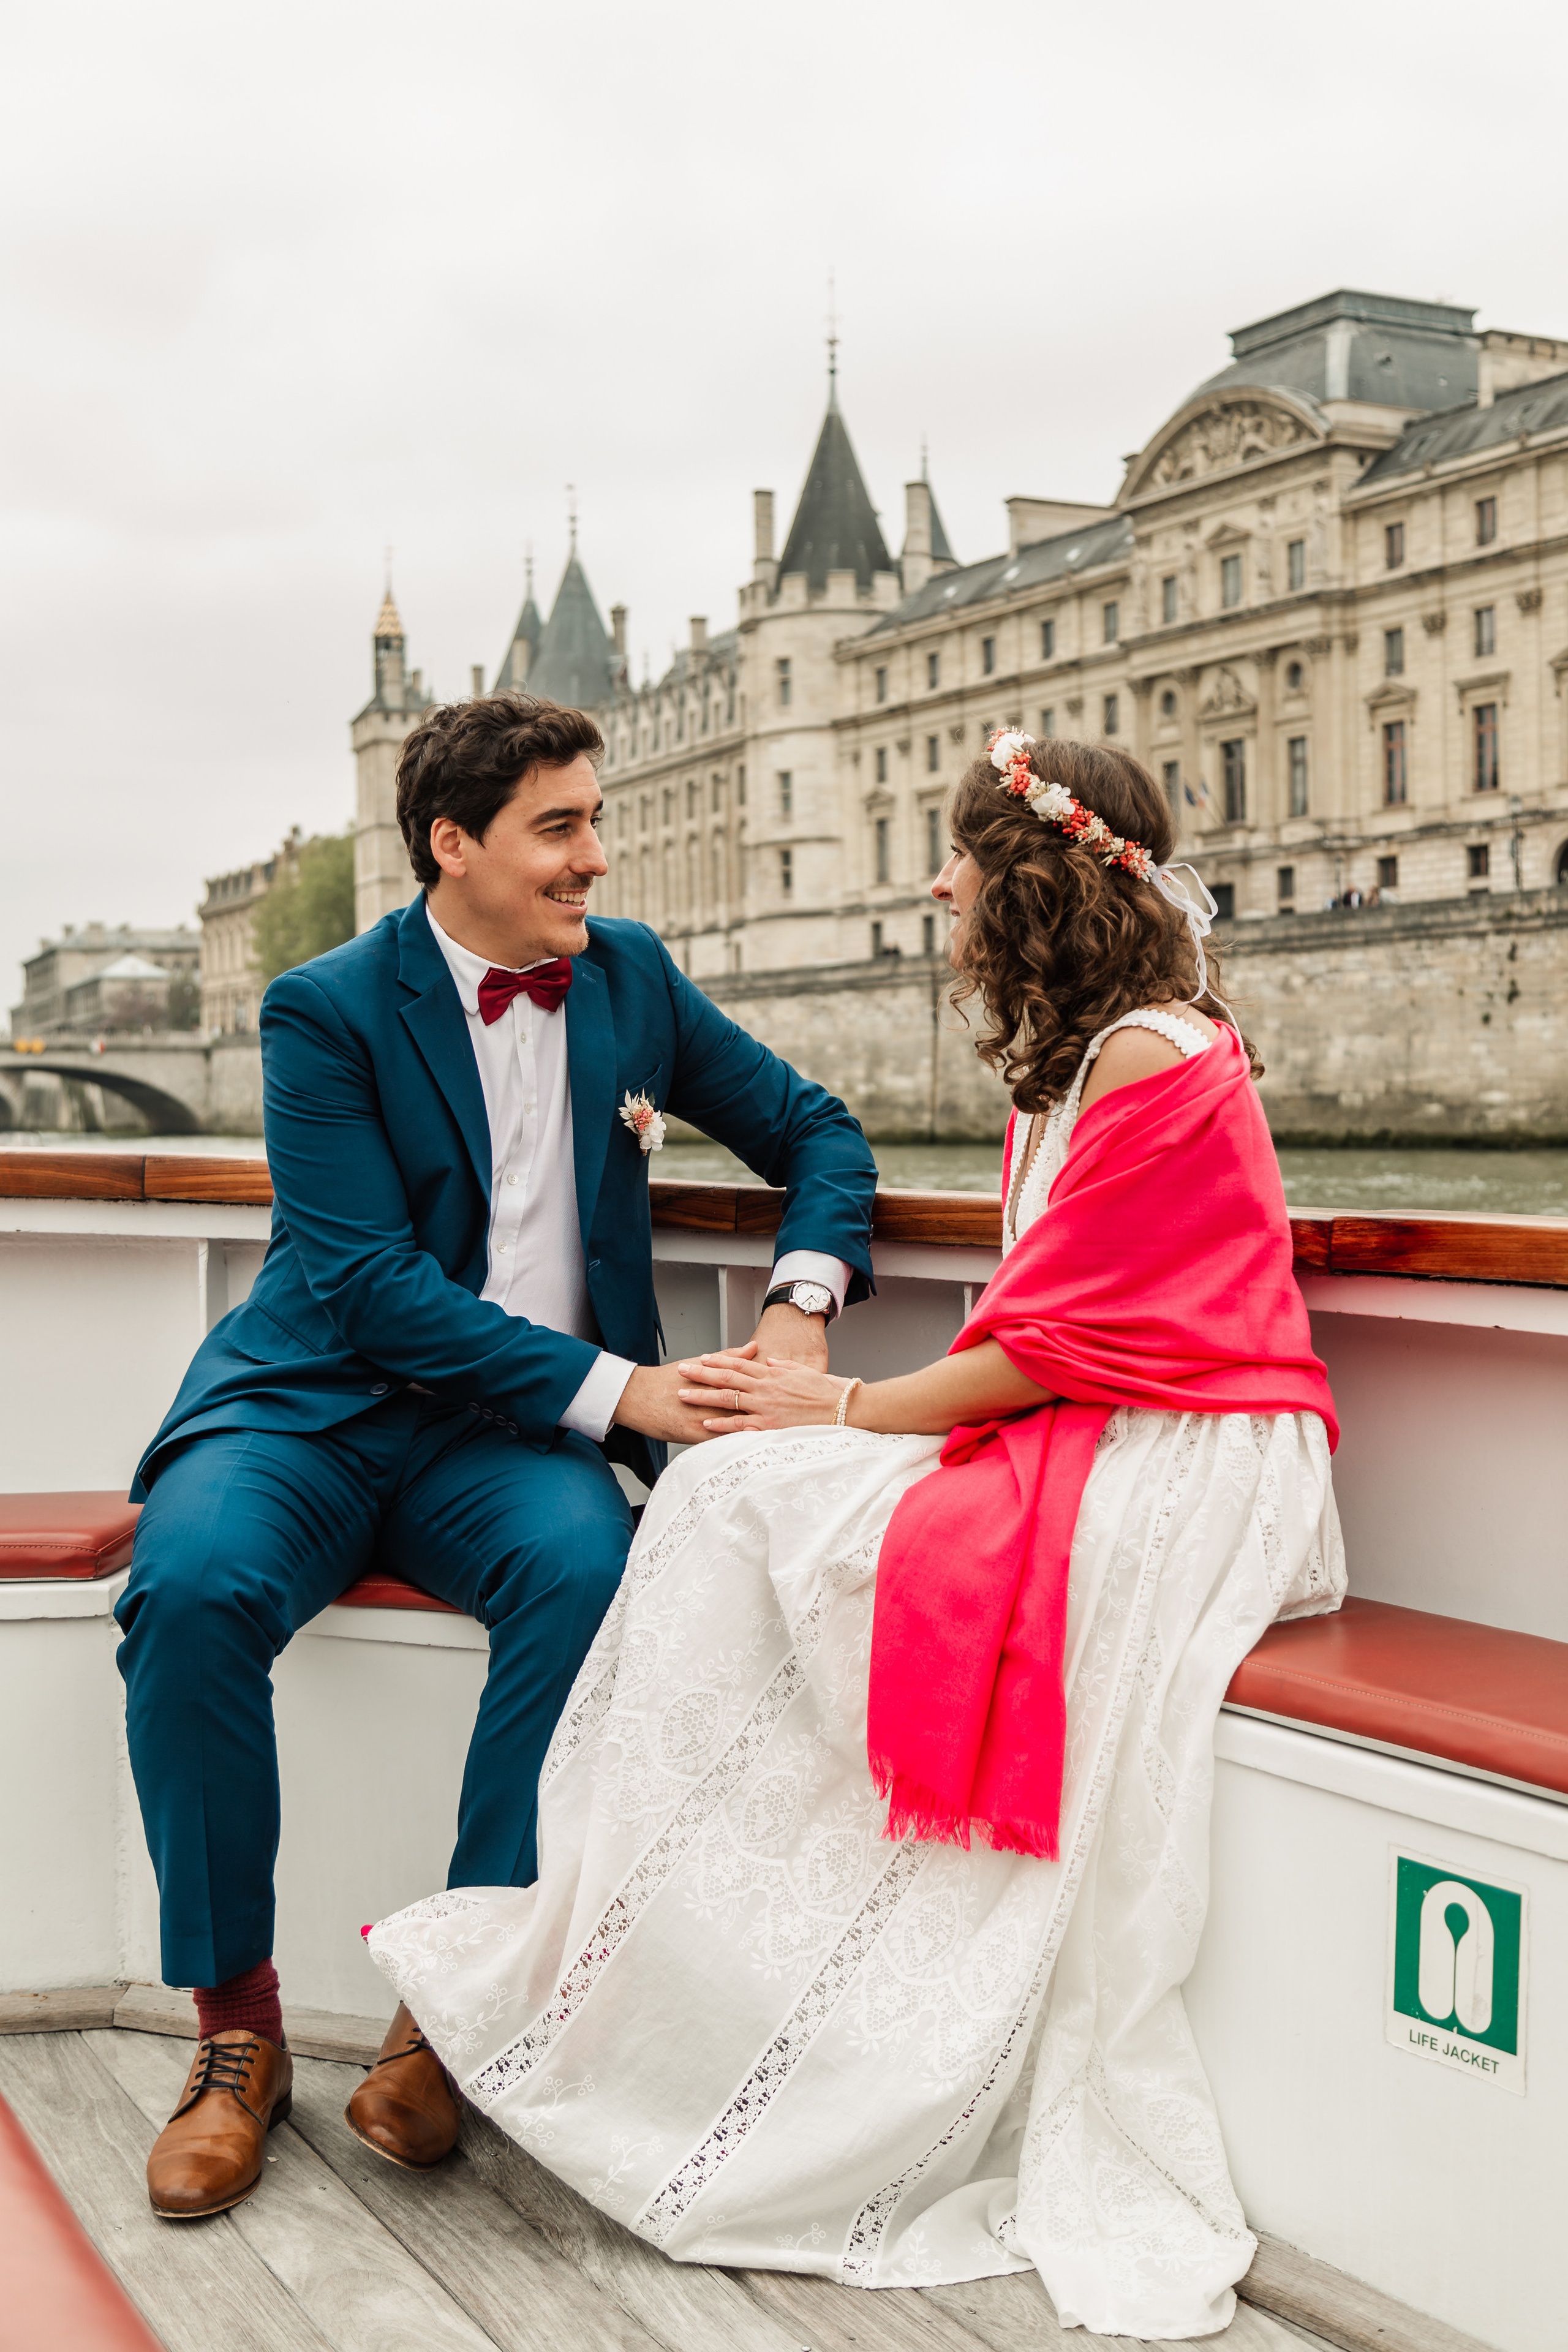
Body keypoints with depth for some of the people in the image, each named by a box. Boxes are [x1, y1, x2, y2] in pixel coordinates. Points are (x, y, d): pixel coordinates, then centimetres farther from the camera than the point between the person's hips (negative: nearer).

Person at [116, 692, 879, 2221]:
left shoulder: (629, 976, 8)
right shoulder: (326, 1011, -6)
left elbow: (816, 1131, 14)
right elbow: (372, 1284, -15)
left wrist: (801, 1304, -7)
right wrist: (617, 1391, -21)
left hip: (507, 1437, 2)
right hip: (315, 1400, -2)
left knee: (582, 1563, -32)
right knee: (193, 1585, -32)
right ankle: (235, 2025, -12)